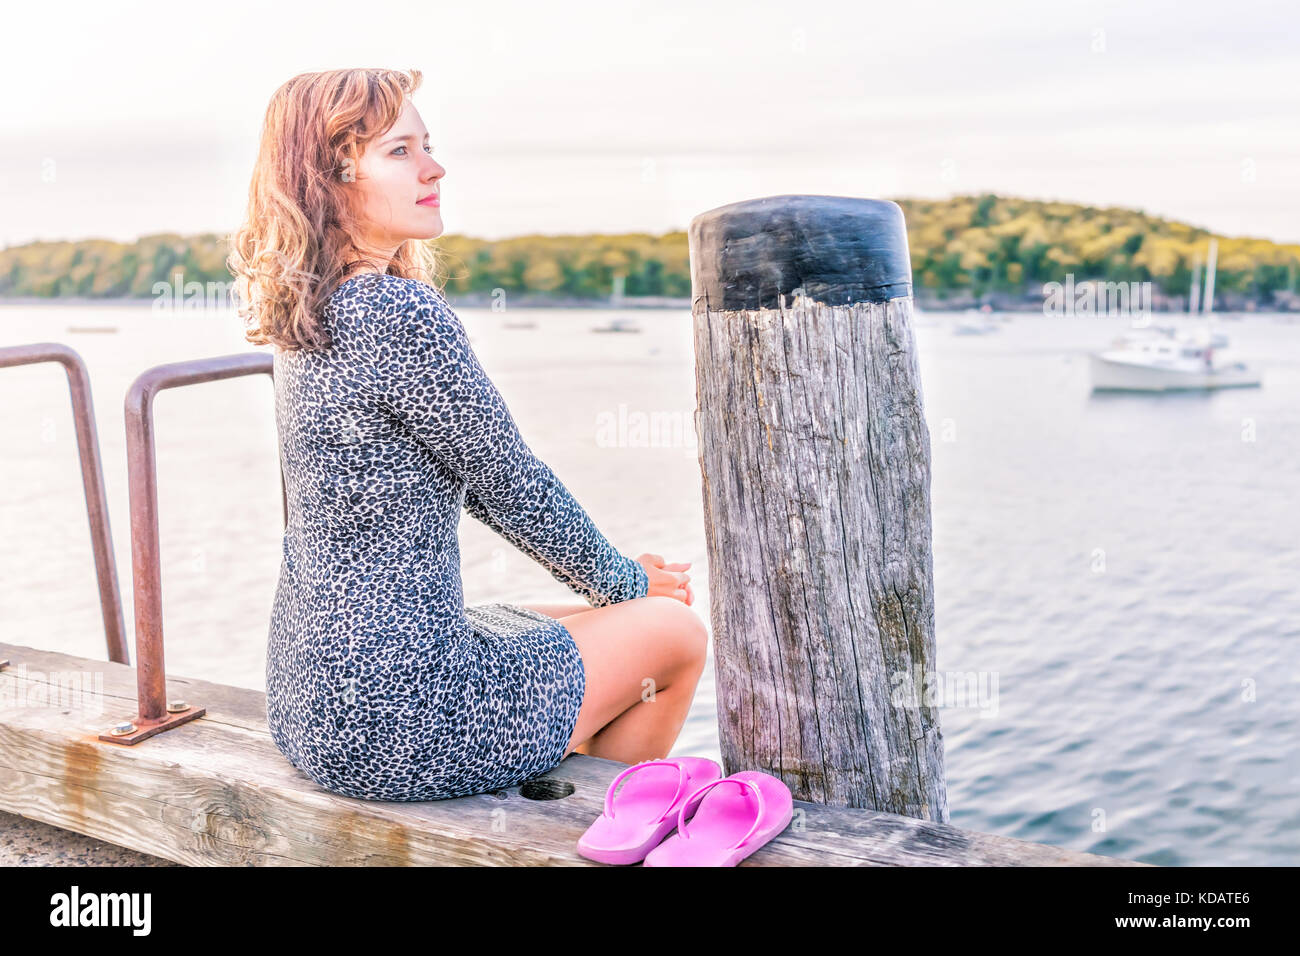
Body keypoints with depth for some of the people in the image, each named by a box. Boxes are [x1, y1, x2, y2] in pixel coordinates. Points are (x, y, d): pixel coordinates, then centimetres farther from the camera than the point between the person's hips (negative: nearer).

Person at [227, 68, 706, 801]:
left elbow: (473, 478, 14)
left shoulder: (312, 315, 7)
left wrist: (614, 572, 16)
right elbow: (513, 486, -14)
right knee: (675, 630, 12)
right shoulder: (402, 313, -23)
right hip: (398, 720, -9)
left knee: (604, 629, 26)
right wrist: (624, 583, 5)